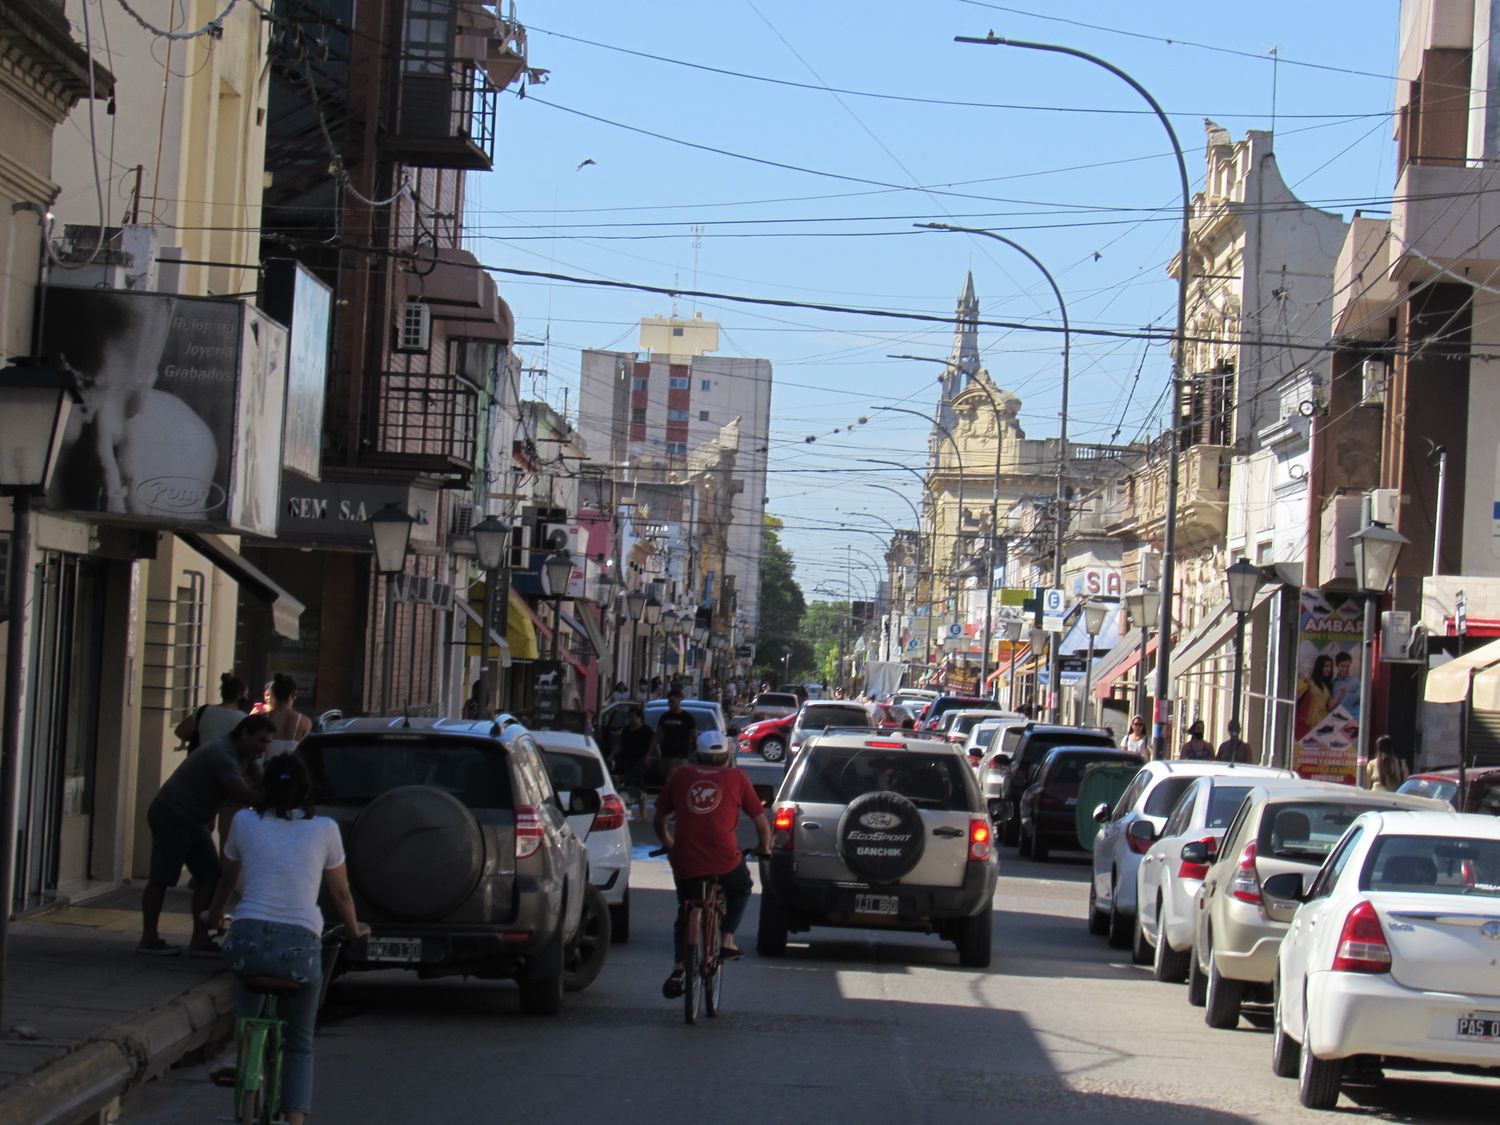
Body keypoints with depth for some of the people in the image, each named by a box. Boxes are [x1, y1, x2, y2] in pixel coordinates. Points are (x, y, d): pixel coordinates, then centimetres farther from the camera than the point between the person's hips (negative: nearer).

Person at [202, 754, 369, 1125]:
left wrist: (213, 914, 50)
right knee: (300, 1044, 16)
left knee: (246, 1023, 31)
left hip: (248, 938, 1)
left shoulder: (245, 822, 13)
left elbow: (228, 879, 29)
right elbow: (340, 892, 22)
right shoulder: (324, 830, 11)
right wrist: (354, 929, 42)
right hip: (300, 945, 0)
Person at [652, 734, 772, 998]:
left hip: (685, 861, 2)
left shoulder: (681, 777, 14)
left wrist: (668, 844, 39)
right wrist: (765, 848, 30)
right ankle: (726, 939, 15)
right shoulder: (736, 778, 9)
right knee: (740, 890, 30)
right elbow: (761, 821, 12)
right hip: (725, 861, -2)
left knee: (685, 913, 22)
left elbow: (660, 817, 22)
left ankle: (678, 969, 9)